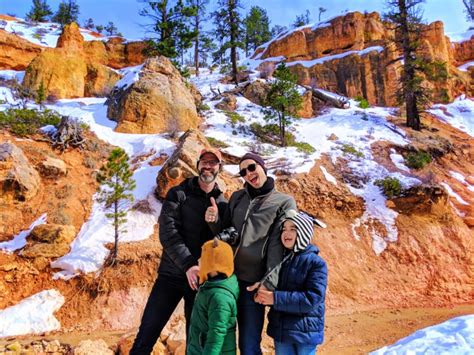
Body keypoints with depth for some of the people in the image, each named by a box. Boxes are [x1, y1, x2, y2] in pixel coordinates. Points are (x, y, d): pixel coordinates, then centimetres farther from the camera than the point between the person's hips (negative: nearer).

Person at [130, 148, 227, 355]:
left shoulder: (222, 204, 6)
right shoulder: (178, 194, -1)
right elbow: (168, 233, -12)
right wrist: (188, 264, -23)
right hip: (172, 274, -1)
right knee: (147, 334, 1)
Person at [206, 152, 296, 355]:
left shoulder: (284, 202, -2)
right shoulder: (237, 197, 11)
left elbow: (279, 244, -10)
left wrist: (270, 282, -19)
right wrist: (215, 221, -4)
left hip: (253, 283, -4)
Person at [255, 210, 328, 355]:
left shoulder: (316, 263, -14)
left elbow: (313, 298, -22)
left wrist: (276, 298, -25)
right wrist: (262, 295, -10)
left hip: (305, 331, -5)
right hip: (281, 328, 5)